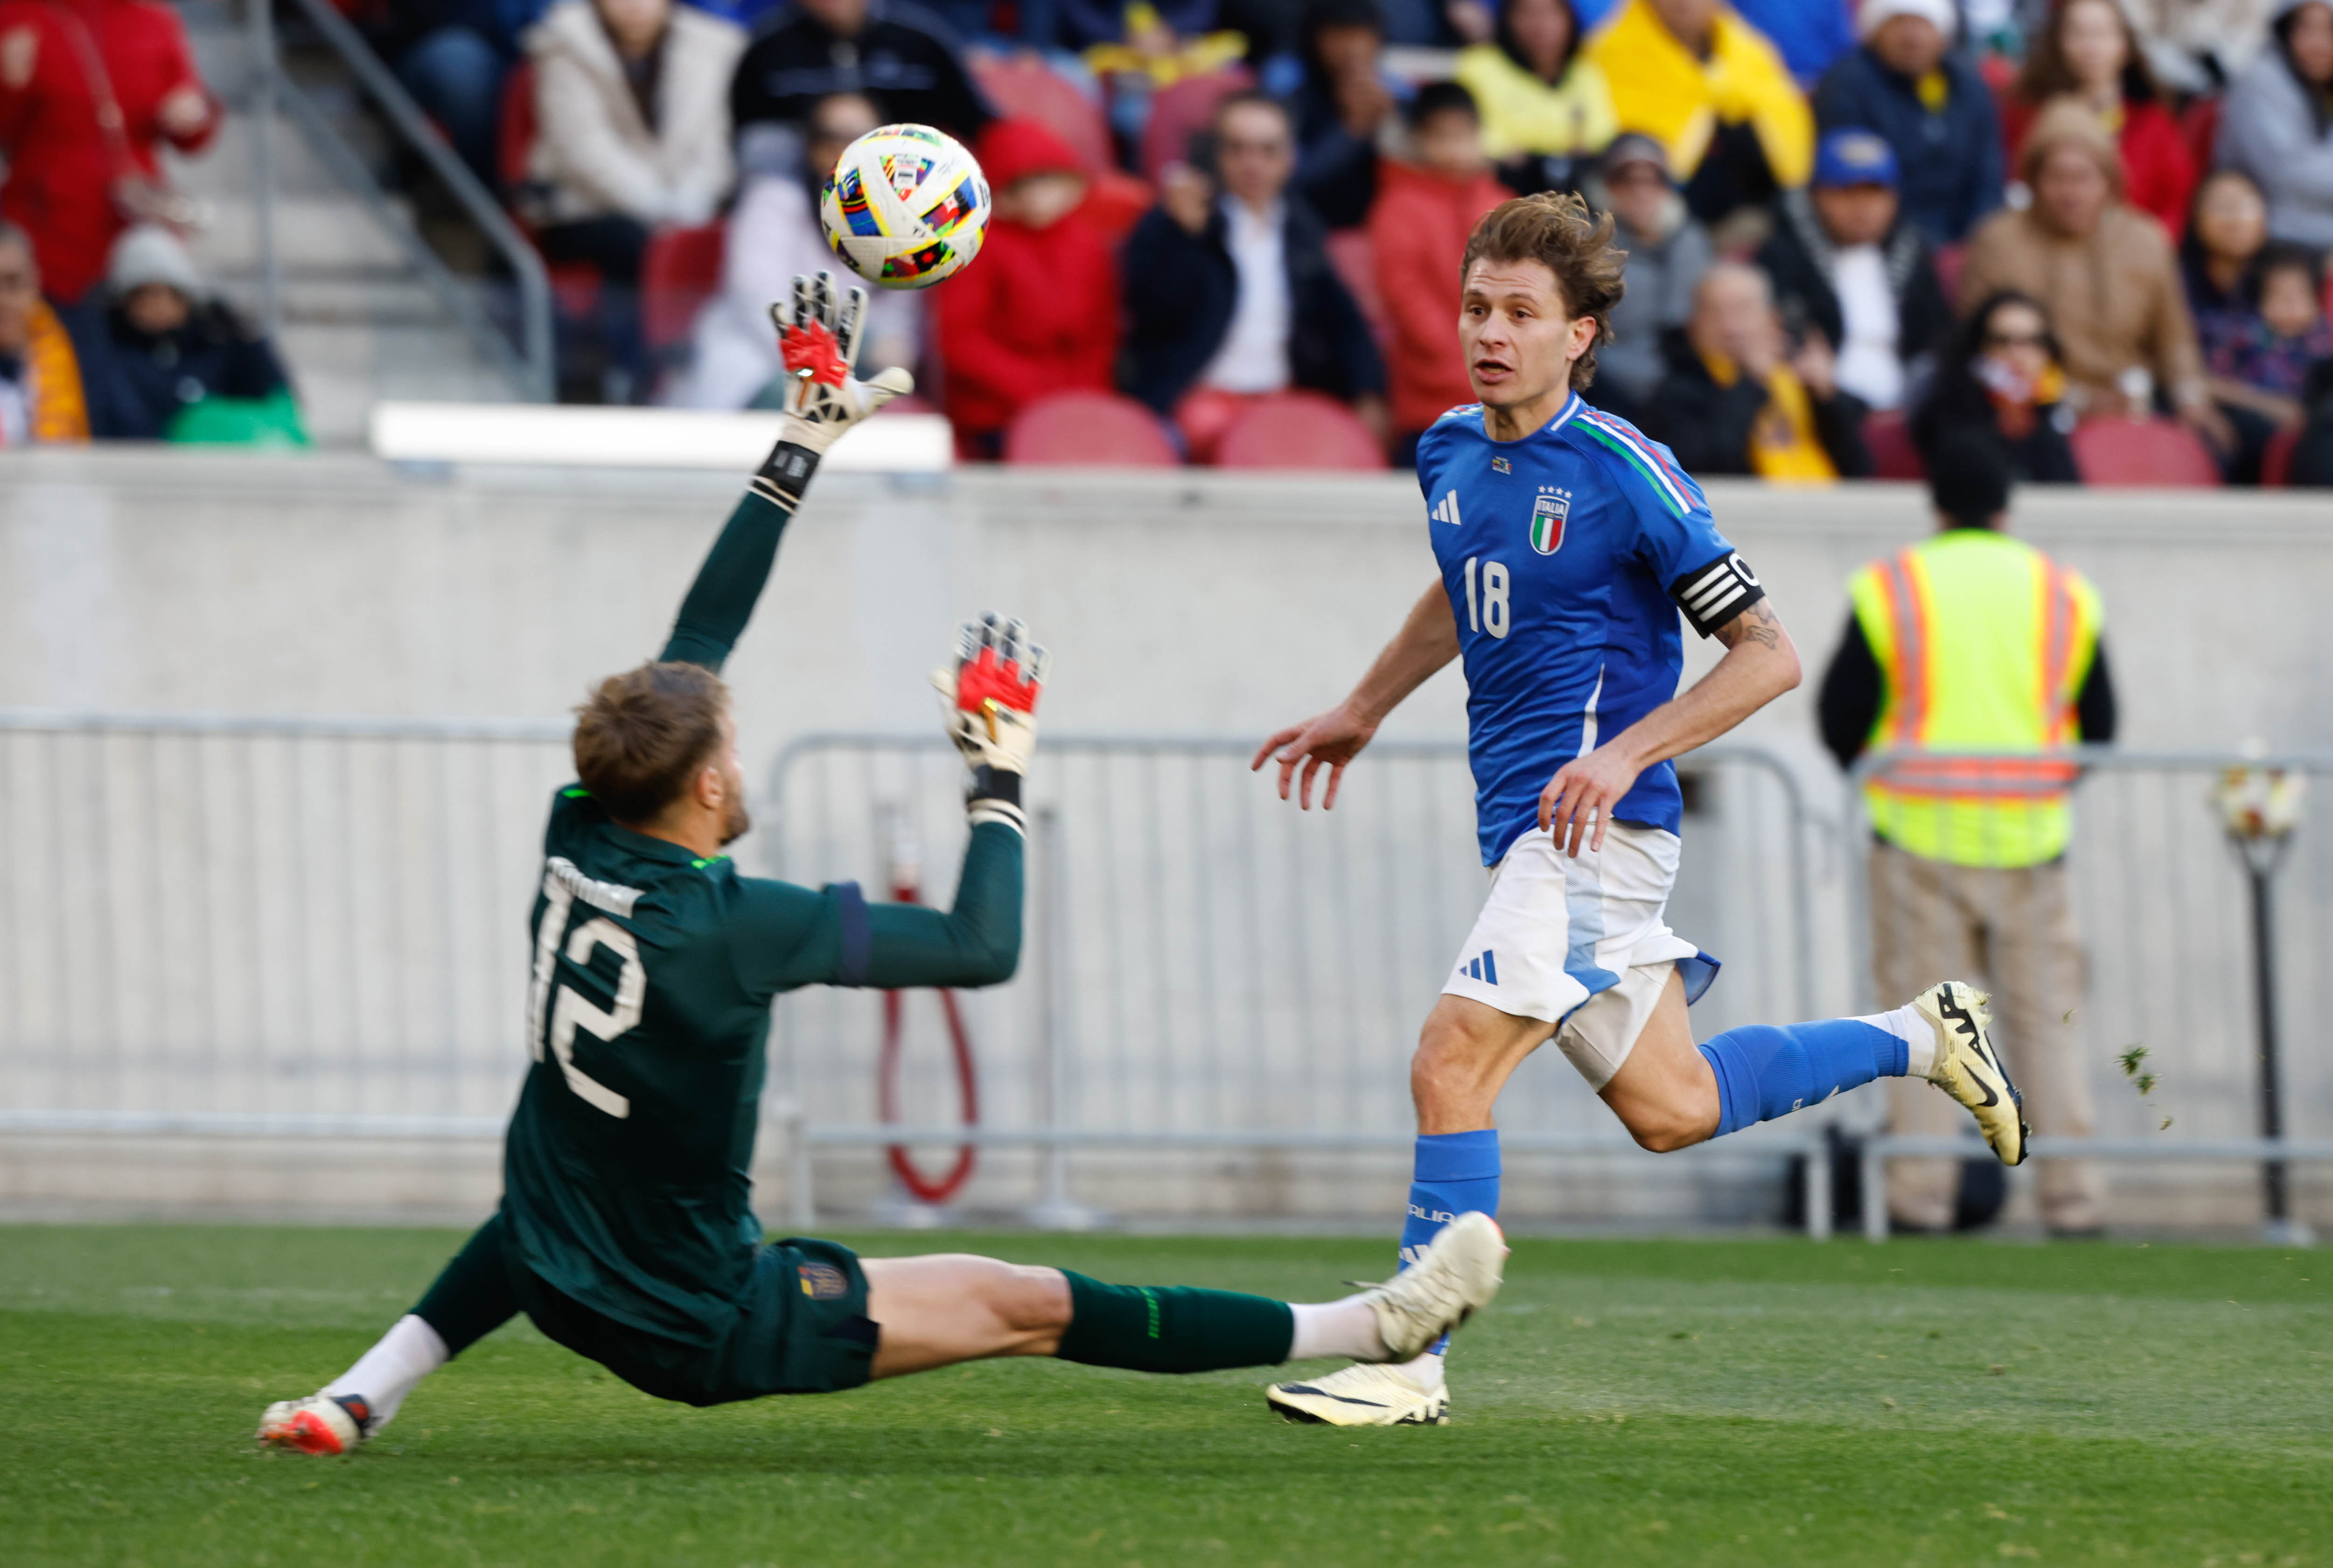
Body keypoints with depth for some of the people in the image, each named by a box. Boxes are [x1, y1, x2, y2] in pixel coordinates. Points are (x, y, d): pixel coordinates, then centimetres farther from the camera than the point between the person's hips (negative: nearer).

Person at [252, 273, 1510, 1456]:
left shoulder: (579, 841, -8)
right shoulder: (728, 926, -26)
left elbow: (697, 637, 3)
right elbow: (984, 947, -18)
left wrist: (803, 446, 9)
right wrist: (1000, 780, -4)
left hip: (554, 1282, 6)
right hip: (701, 1331, -6)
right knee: (1027, 1307, 0)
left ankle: (361, 1396, 30)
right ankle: (1369, 1328, 5)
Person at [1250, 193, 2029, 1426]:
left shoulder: (1625, 475, -14)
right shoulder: (1450, 452, 8)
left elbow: (1768, 654, -12)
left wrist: (1626, 753, -22)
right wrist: (1362, 712, 32)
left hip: (1596, 827, -8)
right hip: (1520, 822, 8)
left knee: (1451, 1062, -18)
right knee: (1671, 1110, 16)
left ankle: (1411, 1362, -13)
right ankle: (1919, 1038, 34)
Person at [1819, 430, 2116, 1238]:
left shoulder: (1889, 589, -1)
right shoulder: (2067, 596, 6)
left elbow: (1841, 716, 0)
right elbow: (2100, 725, 10)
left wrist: (1875, 773, 19)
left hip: (1919, 836, -2)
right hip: (2030, 838, 2)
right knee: (2046, 1016, 6)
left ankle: (1920, 1193, -2)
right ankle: (2071, 1196, 4)